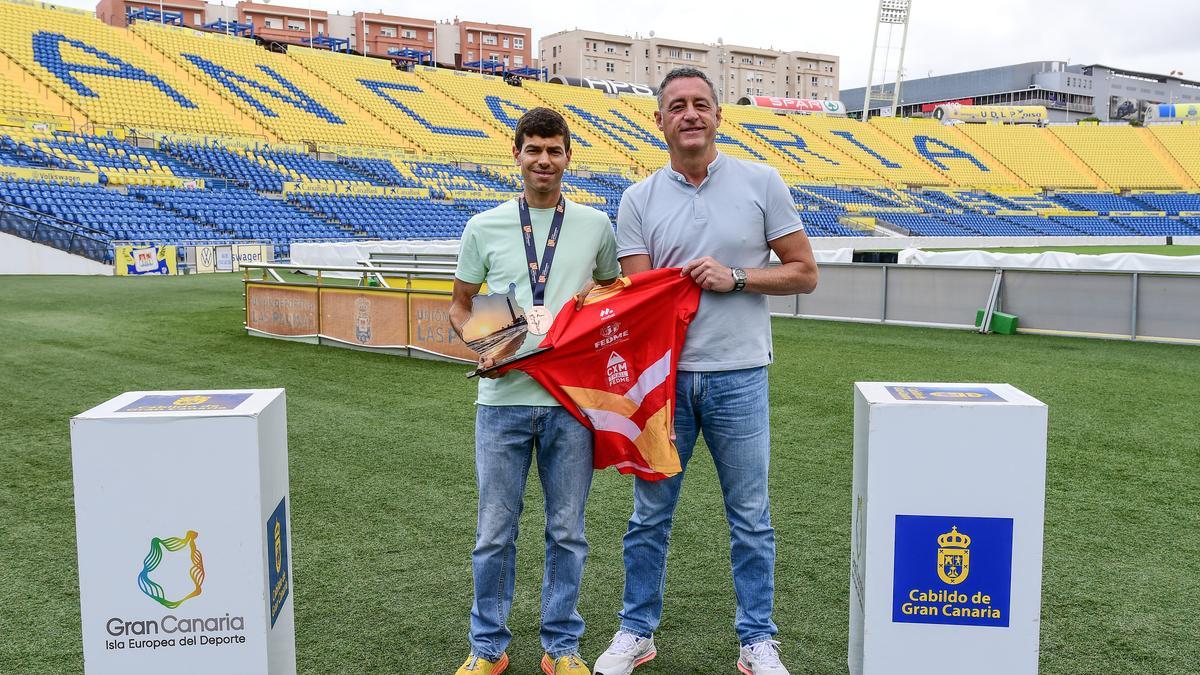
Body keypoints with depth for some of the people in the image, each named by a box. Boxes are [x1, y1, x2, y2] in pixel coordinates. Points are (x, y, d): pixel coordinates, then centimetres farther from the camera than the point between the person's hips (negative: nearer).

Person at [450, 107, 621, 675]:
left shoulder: (596, 226, 7)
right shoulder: (484, 227, 5)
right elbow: (460, 305, 12)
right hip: (503, 398, 0)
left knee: (566, 531, 9)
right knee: (494, 531, 7)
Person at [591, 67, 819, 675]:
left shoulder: (761, 183, 2)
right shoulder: (638, 200, 4)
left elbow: (804, 273, 2)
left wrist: (733, 277, -12)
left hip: (739, 377, -1)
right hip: (663, 375, 1)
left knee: (750, 518, 9)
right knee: (650, 514, 11)